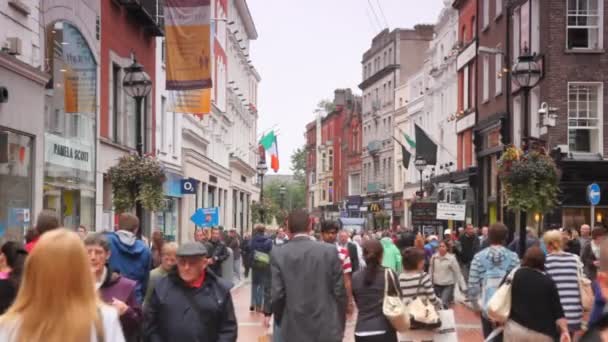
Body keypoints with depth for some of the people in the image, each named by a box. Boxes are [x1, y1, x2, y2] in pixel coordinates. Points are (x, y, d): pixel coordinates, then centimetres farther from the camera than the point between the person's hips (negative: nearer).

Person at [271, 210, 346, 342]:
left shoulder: (278, 254, -4)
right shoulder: (330, 251, -4)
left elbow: (276, 295, -6)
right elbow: (339, 291, -2)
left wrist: (282, 323, 12)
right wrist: (340, 325, 10)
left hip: (294, 331, 0)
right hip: (327, 329, 0)